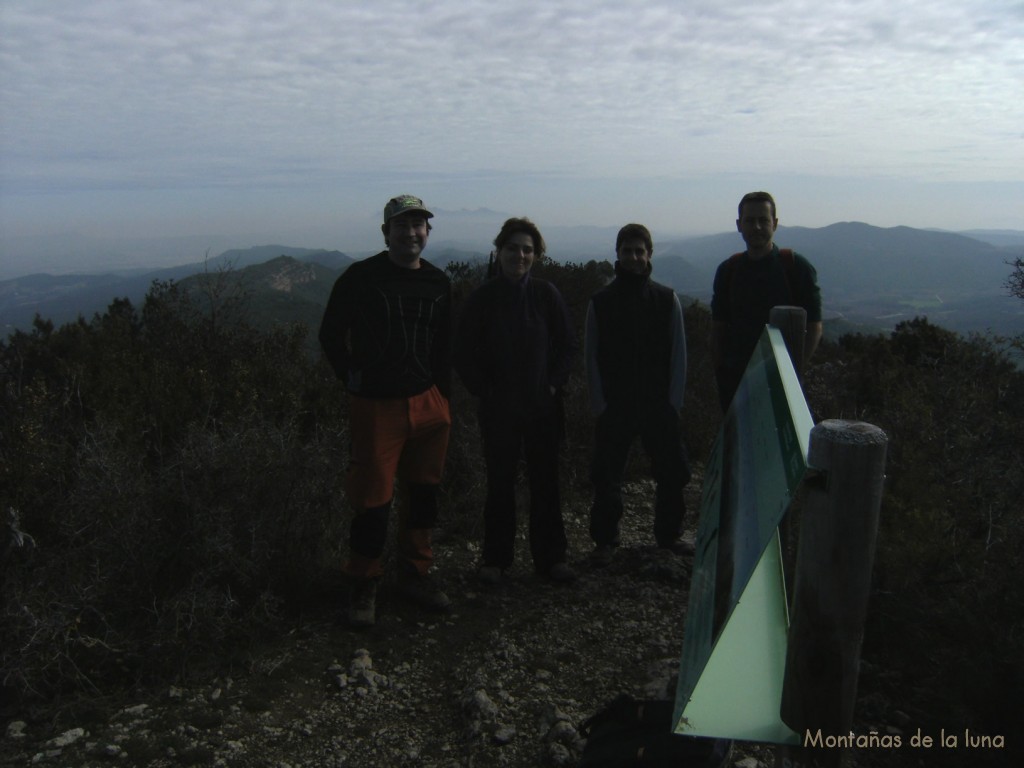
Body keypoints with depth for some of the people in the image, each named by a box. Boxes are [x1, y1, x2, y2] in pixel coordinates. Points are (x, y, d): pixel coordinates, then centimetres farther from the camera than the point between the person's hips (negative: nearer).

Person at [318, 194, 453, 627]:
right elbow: (331, 335, 3)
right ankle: (363, 586, 16)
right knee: (372, 499, -2)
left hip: (428, 405, 5)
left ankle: (415, 574, 28)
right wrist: (354, 382, 0)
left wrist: (440, 395, 10)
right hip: (376, 407, -4)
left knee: (422, 493, 12)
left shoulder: (438, 283, 8)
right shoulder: (360, 278, -6)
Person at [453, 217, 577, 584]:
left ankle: (550, 557, 19)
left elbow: (567, 344, 7)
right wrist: (484, 390, -3)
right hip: (499, 409, -1)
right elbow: (464, 354, 2)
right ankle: (496, 557, 19)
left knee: (545, 482, 7)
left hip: (543, 406, 1)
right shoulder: (482, 298, -3)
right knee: (500, 483, 5)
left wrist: (554, 385, -1)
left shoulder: (546, 294, 0)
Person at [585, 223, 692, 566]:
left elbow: (678, 354, 4)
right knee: (606, 476, 2)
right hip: (614, 406, -1)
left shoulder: (666, 299, 3)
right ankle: (605, 540, 16)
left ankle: (670, 534, 25)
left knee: (672, 473, 6)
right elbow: (591, 356, 2)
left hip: (659, 406, 1)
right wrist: (601, 404, -5)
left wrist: (673, 402, -3)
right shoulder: (600, 301, 1)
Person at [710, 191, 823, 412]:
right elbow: (718, 326, 11)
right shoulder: (728, 270, 9)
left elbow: (814, 327, -1)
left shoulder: (797, 267, 0)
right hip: (735, 377, 3)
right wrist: (719, 369, 2)